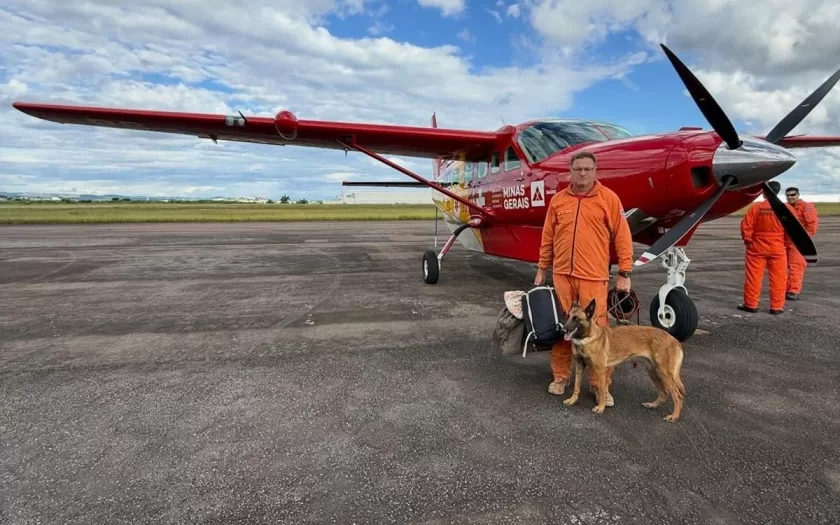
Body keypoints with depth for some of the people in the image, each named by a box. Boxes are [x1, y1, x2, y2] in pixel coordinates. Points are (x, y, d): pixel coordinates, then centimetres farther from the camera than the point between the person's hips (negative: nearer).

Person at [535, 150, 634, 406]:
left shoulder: (609, 198, -1)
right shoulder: (558, 200, 8)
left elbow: (622, 237, 0)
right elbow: (548, 237, 13)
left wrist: (624, 273, -3)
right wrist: (542, 268, 14)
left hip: (593, 277, -3)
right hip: (561, 274, 3)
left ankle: (600, 384, 14)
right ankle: (560, 376, 24)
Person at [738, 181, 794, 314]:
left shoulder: (756, 207, -8)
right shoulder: (787, 208, -4)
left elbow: (746, 226, -7)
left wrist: (747, 240, 7)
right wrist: (786, 243, 11)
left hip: (757, 247, -1)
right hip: (778, 248, 1)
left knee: (753, 277, 5)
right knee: (778, 278, 9)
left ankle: (751, 304, 10)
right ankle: (777, 306, 12)